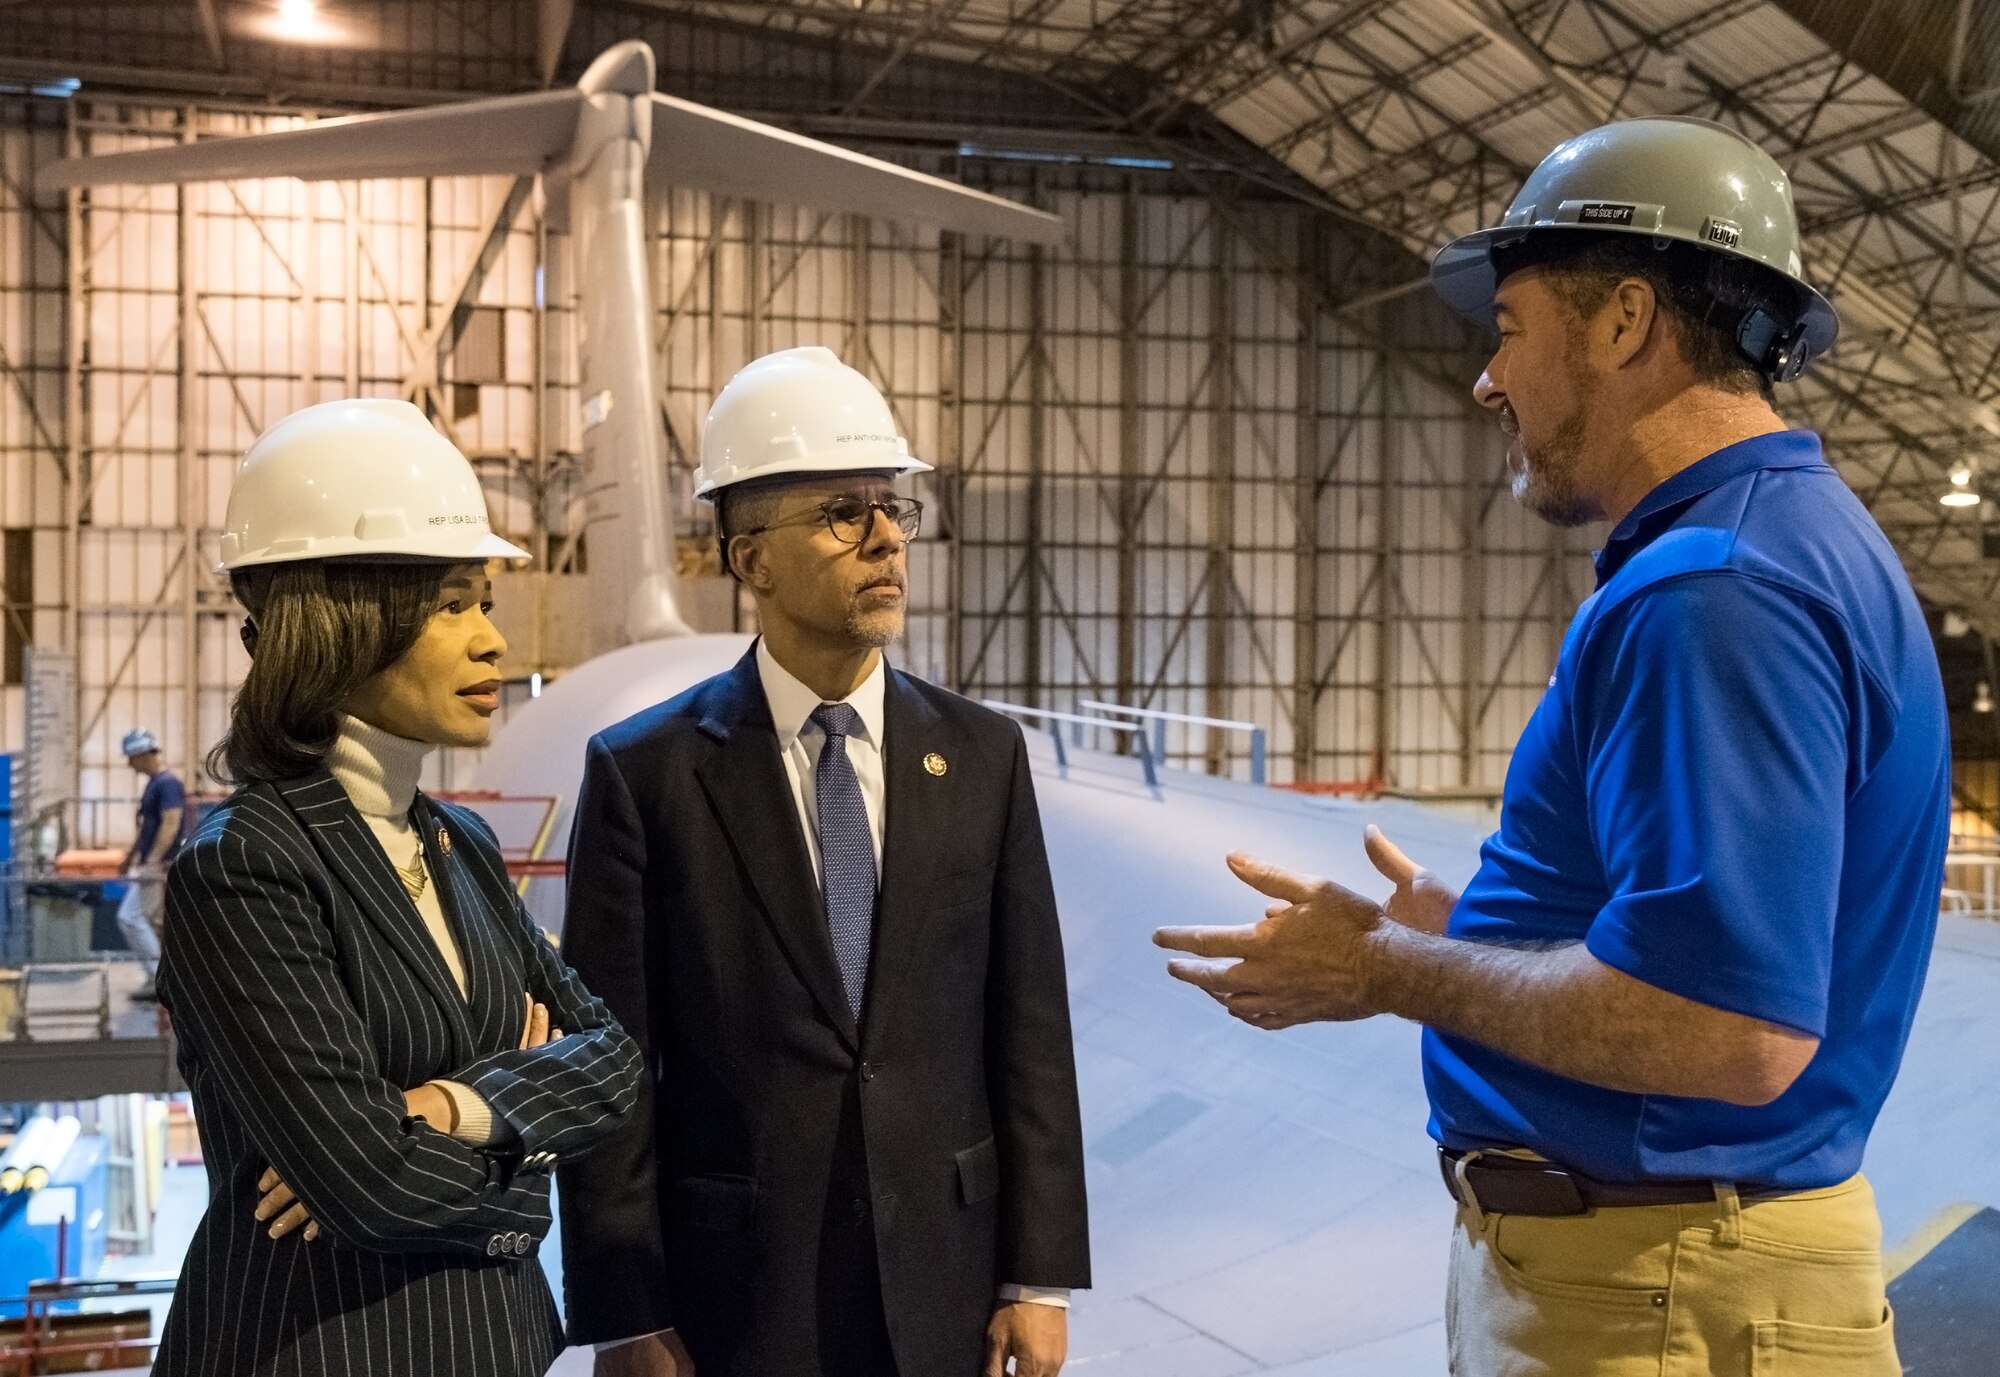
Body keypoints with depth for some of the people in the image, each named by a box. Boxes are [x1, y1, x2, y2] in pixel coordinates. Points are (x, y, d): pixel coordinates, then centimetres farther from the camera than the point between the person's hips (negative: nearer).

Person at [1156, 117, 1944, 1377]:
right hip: (1644, 1253, 9)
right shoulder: (1767, 546, 10)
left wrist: (1387, 968, -18)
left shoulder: (1718, 586, -23)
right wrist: (1457, 929, 14)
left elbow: (1729, 1027, -30)